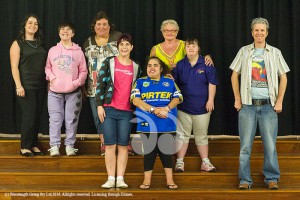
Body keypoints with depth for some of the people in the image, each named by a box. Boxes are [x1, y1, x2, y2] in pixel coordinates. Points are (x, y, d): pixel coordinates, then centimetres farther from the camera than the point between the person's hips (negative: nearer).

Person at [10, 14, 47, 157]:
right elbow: (14, 66, -8)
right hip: (26, 86, -5)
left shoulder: (40, 44, 14)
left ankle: (34, 145, 16)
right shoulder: (18, 43, -2)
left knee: (37, 116, 7)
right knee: (29, 116, -7)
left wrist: (48, 83, 8)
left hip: (41, 86, 5)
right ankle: (25, 147, 3)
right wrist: (18, 86, -16)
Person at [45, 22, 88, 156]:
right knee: (55, 119, 1)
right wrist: (51, 77, -6)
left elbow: (83, 71, 5)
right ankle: (54, 146, 7)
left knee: (72, 120, 3)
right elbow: (47, 67, 11)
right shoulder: (53, 50, 5)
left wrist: (77, 82, -9)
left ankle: (69, 145, 13)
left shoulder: (78, 51, 2)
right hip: (55, 91, 1)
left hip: (73, 92, -1)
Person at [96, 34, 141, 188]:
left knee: (123, 145, 1)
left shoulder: (136, 67, 11)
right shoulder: (109, 63, 5)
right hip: (109, 110, -1)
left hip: (127, 112, 2)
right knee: (110, 145, -1)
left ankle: (120, 178, 4)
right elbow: (100, 84, 1)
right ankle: (111, 178, 2)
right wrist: (99, 105, -6)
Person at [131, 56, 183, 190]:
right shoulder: (140, 82, 7)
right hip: (147, 124, -1)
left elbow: (177, 98, 4)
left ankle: (170, 179, 12)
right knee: (149, 151, 5)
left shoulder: (170, 81, 12)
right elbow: (135, 99, -6)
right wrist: (153, 110, -16)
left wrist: (167, 108, -16)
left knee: (167, 150, 5)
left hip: (167, 123, 1)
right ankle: (147, 180, 13)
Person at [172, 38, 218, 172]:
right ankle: (179, 161, 11)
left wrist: (211, 100, -7)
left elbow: (212, 83, -2)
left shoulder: (206, 64, -1)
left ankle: (205, 162, 17)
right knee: (182, 135, 4)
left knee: (202, 136, 9)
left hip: (202, 107, -1)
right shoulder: (180, 65, 3)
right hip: (183, 107, 1)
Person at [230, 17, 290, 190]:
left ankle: (272, 178, 14)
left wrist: (279, 101, -1)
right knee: (246, 145, 3)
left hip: (268, 105, 0)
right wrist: (237, 99, 2)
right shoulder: (244, 52, 6)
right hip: (248, 104, 0)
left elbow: (283, 77, 7)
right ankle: (245, 179, 11)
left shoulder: (275, 53, 6)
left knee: (270, 144, 2)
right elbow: (235, 75, 9)